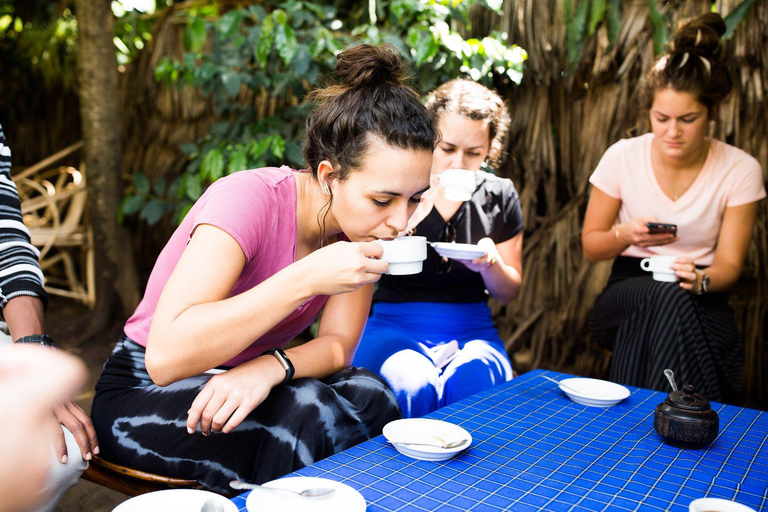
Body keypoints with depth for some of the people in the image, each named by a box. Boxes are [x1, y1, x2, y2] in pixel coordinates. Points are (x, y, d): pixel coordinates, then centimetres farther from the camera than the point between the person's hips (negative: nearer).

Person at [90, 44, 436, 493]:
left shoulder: (367, 224, -8)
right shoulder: (248, 201, -27)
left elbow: (338, 344, -11)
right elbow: (165, 356, -35)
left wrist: (270, 368, -33)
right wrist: (307, 277, -41)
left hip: (245, 386, 5)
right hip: (143, 394, -4)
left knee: (370, 397, -25)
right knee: (307, 411, -31)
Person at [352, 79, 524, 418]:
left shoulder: (499, 195, 7)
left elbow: (509, 292, 13)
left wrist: (491, 264, -11)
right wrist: (422, 208, -19)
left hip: (471, 328, 2)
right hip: (394, 323, -2)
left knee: (474, 386, -31)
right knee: (410, 388, -33)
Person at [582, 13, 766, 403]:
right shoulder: (622, 158, -4)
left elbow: (729, 265, -3)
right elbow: (590, 246, 4)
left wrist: (701, 280, -27)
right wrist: (625, 234, -19)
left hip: (702, 302, 0)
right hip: (628, 292, 0)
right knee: (665, 296, -36)